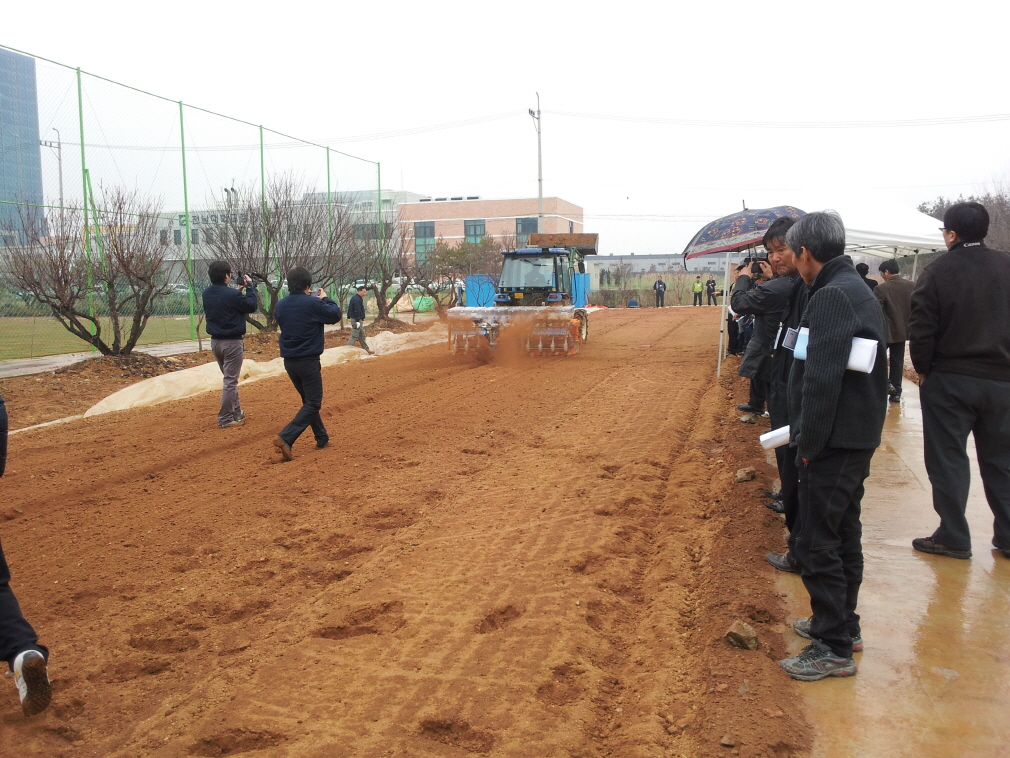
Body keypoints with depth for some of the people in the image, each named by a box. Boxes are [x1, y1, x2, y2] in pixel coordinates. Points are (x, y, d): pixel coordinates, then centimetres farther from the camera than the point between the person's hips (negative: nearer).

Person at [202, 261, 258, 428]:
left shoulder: (207, 293, 3)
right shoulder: (232, 294, -19)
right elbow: (251, 306, -7)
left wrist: (238, 290, 16)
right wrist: (249, 286, 3)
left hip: (215, 342, 8)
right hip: (232, 343, -8)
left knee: (230, 379, 21)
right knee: (230, 381, -1)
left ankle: (236, 412, 31)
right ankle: (225, 419, 2)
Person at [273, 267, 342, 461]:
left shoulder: (281, 305, 3)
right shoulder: (313, 304, -15)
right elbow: (335, 315, -2)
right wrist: (324, 299, 14)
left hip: (289, 361, 7)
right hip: (308, 360, -7)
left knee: (308, 400, 20)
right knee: (313, 404, -1)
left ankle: (322, 438, 26)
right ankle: (285, 438, -15)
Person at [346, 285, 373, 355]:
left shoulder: (354, 297, 14)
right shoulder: (357, 299, -20)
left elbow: (349, 308, 22)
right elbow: (357, 311, -25)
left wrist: (348, 317, 29)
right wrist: (357, 321, -28)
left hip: (358, 320, 11)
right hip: (357, 320, -11)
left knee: (362, 335, 17)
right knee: (354, 336, -10)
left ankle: (367, 349, 25)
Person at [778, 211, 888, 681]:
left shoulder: (831, 296, -18)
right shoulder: (860, 290, 14)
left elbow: (822, 379, -25)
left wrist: (809, 443, -17)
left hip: (834, 443, -11)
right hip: (859, 438, 11)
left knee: (815, 544, -2)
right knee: (843, 535, 20)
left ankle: (835, 650, 8)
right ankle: (843, 625, 34)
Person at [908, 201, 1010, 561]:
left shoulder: (938, 271, -11)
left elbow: (921, 328, -13)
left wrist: (923, 369, 1)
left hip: (949, 379, -4)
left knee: (948, 459, 5)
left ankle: (953, 537, 9)